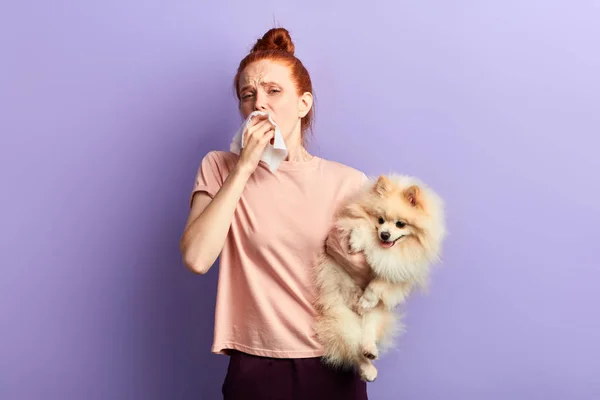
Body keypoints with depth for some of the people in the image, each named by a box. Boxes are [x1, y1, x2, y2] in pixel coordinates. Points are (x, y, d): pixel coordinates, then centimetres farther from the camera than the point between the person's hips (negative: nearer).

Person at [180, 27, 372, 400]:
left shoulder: (348, 182, -2)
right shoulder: (220, 168, -1)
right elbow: (196, 258, -17)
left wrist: (349, 251, -18)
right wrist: (245, 165, -16)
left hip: (333, 366, 1)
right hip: (255, 367, -1)